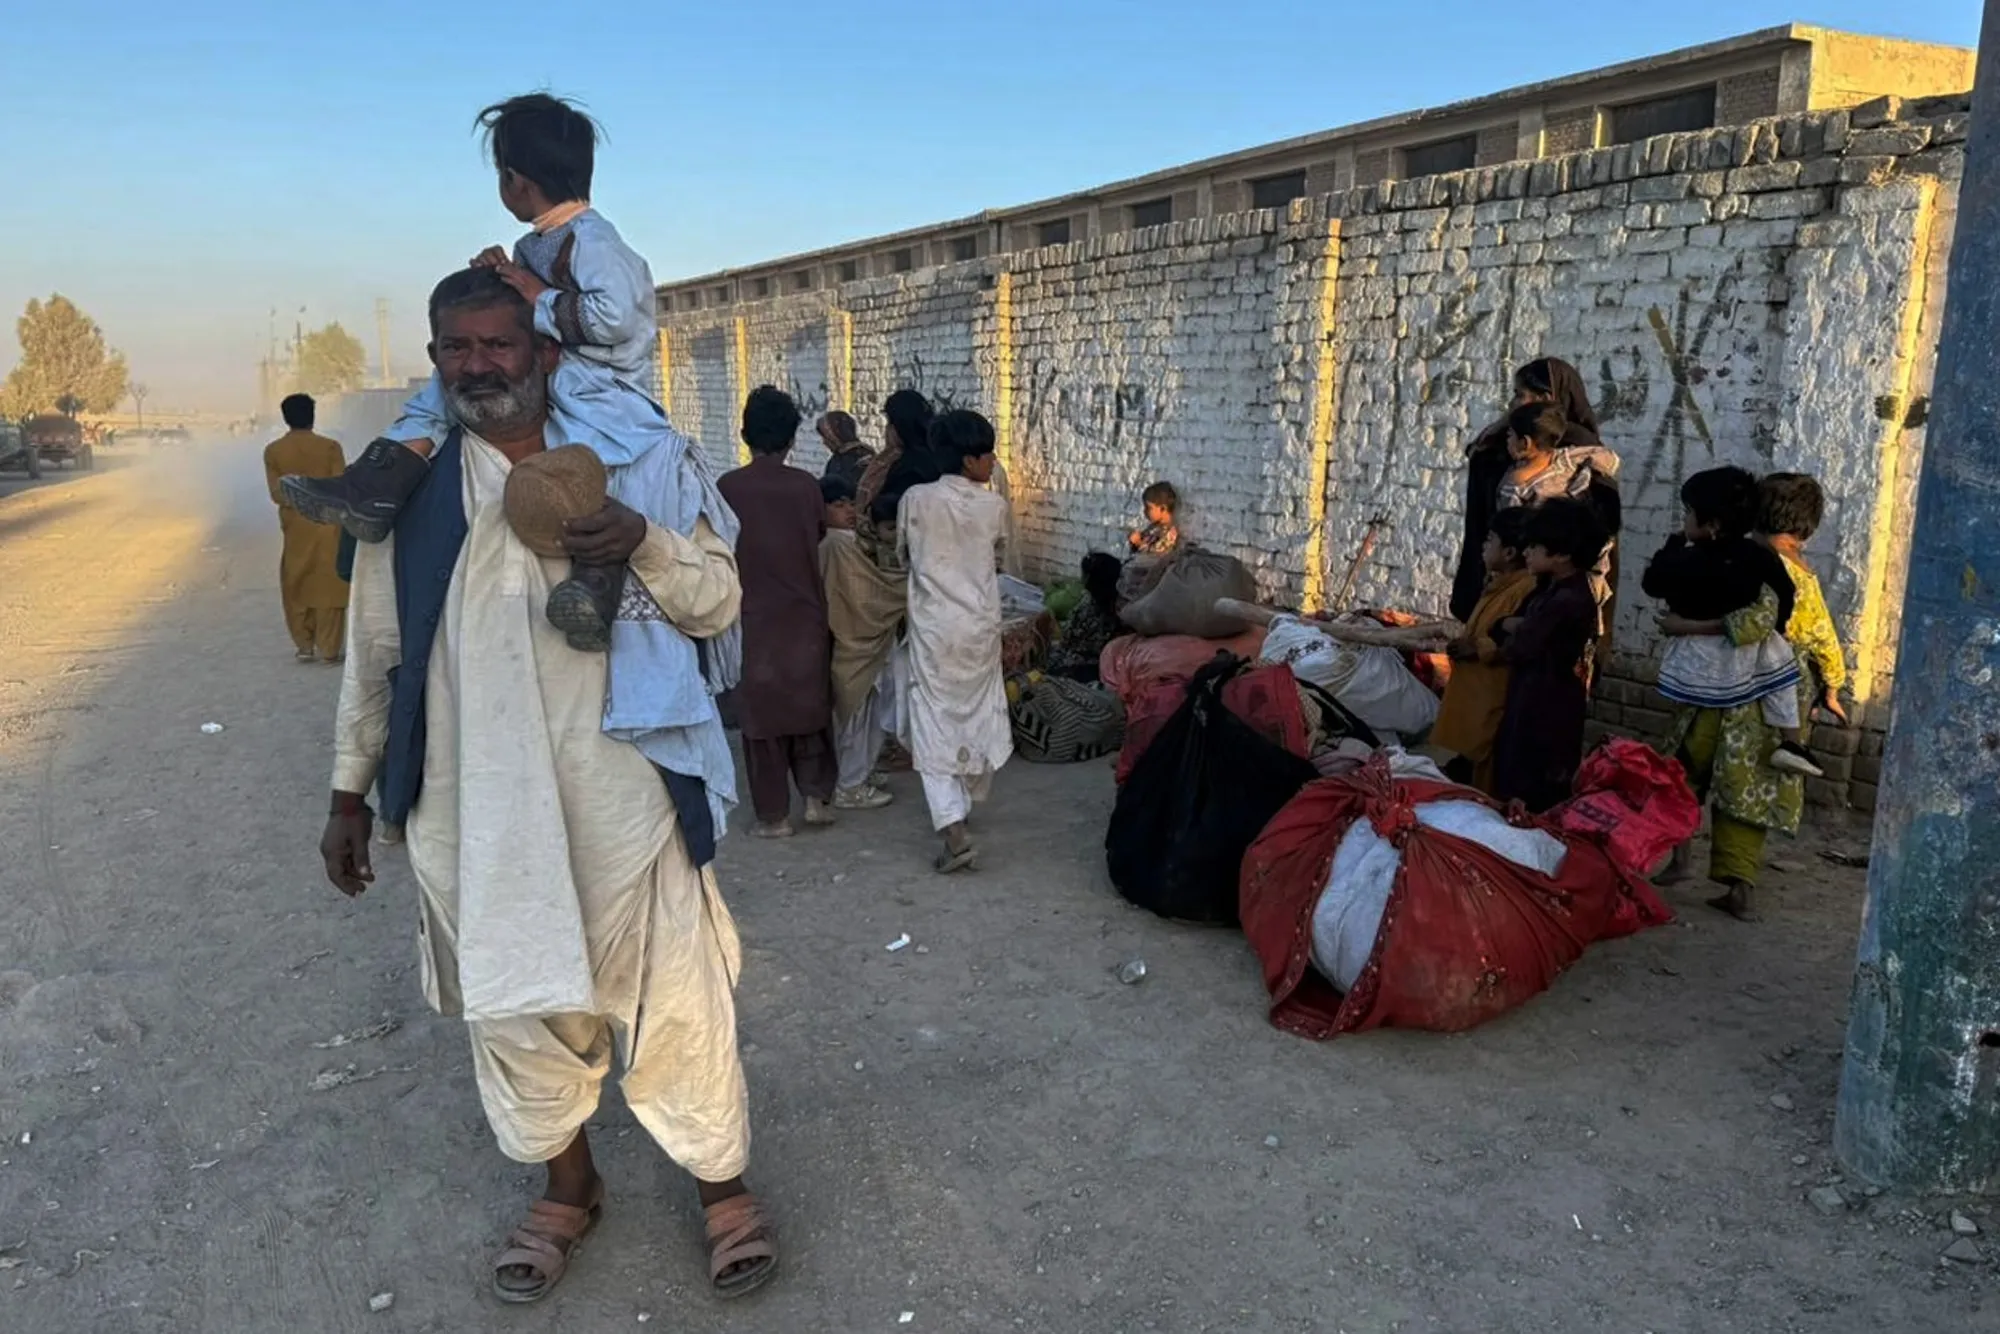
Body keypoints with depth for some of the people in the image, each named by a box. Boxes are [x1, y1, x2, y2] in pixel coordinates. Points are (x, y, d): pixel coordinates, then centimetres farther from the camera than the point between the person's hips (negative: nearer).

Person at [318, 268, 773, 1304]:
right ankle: (568, 1186, 40)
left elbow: (720, 604, -1)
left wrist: (645, 542, -20)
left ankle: (723, 1182, 30)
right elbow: (376, 652, 11)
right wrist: (350, 790, 14)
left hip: (617, 800, -2)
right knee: (515, 1005, 16)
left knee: (669, 999, 6)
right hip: (475, 812, 2)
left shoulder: (627, 468, -2)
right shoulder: (408, 490, 3)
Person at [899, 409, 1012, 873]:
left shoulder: (915, 500, -7)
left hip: (934, 625, -1)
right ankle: (963, 805, 37)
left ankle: (955, 833, -12)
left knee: (935, 720, -1)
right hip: (980, 623, 2)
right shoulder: (994, 506, -5)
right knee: (976, 712, 20)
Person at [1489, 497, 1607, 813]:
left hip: (1548, 705, -10)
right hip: (1532, 698, 10)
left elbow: (1519, 648, -20)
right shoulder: (1552, 587, 9)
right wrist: (1516, 626, -10)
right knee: (1512, 772, 18)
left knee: (1531, 791, 0)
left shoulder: (1569, 601, -23)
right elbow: (1504, 626, 10)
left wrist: (1515, 629, -1)